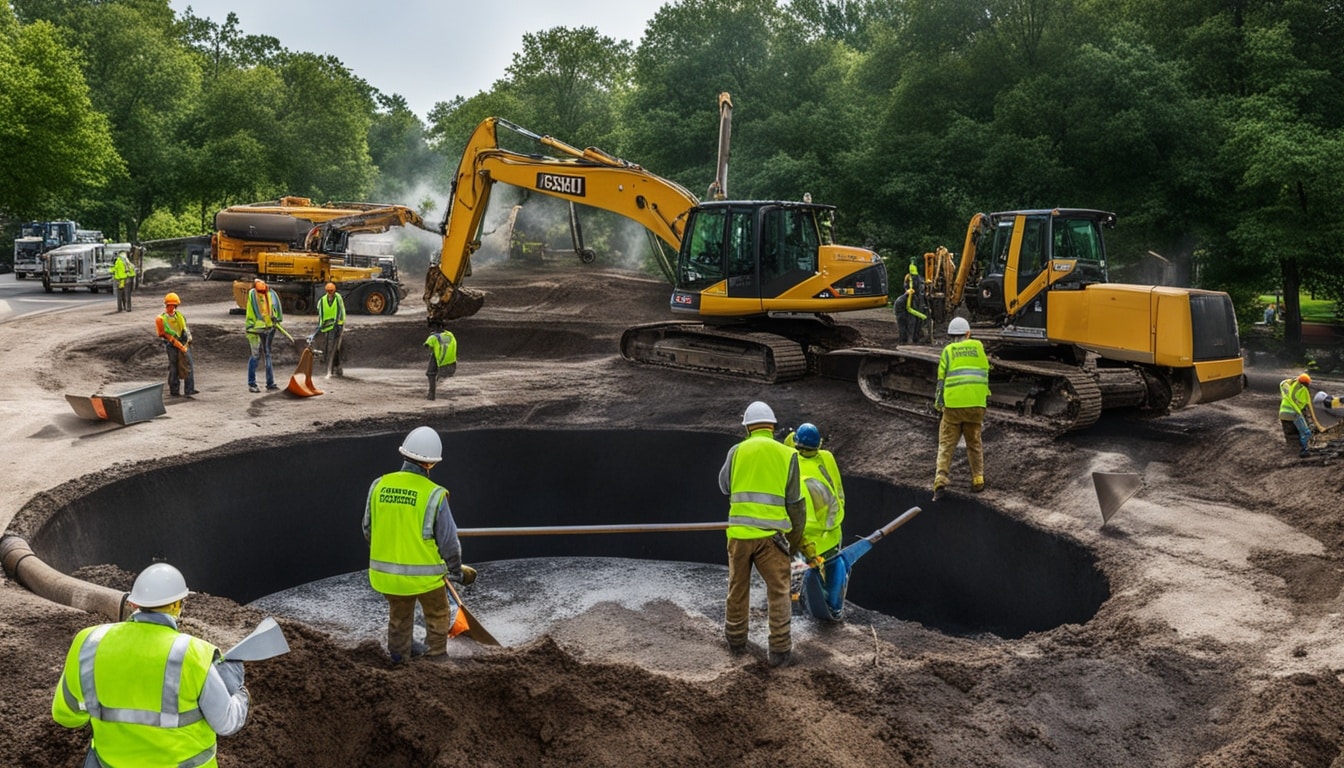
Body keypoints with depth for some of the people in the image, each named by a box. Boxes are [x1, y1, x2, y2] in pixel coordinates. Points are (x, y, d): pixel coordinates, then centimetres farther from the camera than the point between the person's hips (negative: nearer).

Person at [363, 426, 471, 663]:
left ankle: (399, 657, 44)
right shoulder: (434, 494, -19)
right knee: (438, 617, 21)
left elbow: (368, 530, 6)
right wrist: (457, 572, 5)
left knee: (399, 617, 27)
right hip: (424, 574, -4)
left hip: (387, 573, 4)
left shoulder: (379, 485, -7)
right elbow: (448, 541, -13)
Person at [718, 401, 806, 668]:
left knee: (738, 587, 17)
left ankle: (736, 639, 31)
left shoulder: (736, 451, 1)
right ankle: (779, 649, 9)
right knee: (778, 591, 8)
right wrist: (796, 538, 13)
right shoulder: (787, 454, -1)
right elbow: (795, 502, 2)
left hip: (739, 532, 2)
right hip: (772, 534, -2)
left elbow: (724, 485, 16)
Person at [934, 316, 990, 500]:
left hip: (953, 403, -1)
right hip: (976, 402, 1)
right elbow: (985, 372, 13)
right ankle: (978, 479, 15)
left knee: (946, 443, 3)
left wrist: (939, 404, 9)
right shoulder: (978, 346, 10)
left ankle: (941, 476, -11)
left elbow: (942, 378, 3)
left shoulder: (948, 350, 6)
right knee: (974, 442, 15)